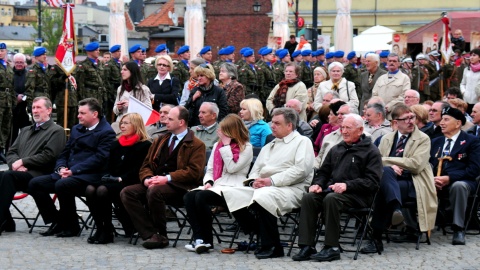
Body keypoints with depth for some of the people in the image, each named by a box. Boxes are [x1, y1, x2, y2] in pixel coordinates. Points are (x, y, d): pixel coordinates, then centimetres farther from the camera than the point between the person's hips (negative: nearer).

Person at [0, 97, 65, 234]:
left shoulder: (56, 131, 4)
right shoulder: (26, 130, 27)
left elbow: (47, 156, -8)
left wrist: (23, 162, -11)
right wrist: (16, 164, -3)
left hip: (37, 176, -6)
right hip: (18, 172, 7)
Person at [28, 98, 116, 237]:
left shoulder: (107, 132, -4)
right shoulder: (76, 129, 22)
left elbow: (99, 158, -15)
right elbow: (64, 153, 21)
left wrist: (73, 170, -19)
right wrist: (61, 168, -2)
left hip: (89, 176, -8)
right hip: (67, 174, 8)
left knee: (62, 185, -35)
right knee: (35, 184, -7)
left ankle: (71, 226, -15)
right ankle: (56, 221, 1)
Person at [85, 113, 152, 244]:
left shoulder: (145, 145, 0)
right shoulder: (116, 144, 22)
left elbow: (138, 171, -9)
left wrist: (121, 179, -17)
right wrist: (108, 177, 1)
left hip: (130, 184, -6)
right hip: (112, 181, 7)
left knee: (103, 190, -33)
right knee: (90, 189, -24)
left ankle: (107, 232, -22)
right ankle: (100, 228, -19)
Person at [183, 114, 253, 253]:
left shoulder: (246, 148, 3)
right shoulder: (217, 145, 22)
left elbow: (231, 168, -9)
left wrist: (226, 146, -6)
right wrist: (208, 182, -2)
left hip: (232, 188, -6)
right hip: (215, 185, 7)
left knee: (201, 197, -31)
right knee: (188, 197, -23)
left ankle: (207, 240, -20)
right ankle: (198, 238, -29)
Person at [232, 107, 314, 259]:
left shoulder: (302, 142, 5)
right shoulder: (269, 146, 29)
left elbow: (301, 170, -11)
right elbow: (256, 169, 25)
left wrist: (272, 181, -16)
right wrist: (254, 181, -1)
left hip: (291, 189, -7)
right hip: (262, 187, 7)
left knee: (262, 196, -37)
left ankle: (272, 247, -24)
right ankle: (256, 234, -8)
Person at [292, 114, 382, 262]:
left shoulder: (370, 151, 2)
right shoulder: (336, 149, 23)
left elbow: (372, 181, -9)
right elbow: (324, 172, 26)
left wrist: (347, 186, -22)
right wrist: (318, 184, 2)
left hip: (357, 195, -6)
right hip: (332, 189, 6)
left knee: (331, 199, -35)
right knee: (308, 197, -22)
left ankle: (332, 248, -28)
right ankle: (307, 246, -25)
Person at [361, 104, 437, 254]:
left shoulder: (423, 139, 7)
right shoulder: (386, 139, 20)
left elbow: (416, 164, -9)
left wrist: (386, 160, -7)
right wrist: (390, 167, -12)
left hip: (412, 184, -3)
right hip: (390, 181, 3)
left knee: (381, 190, -33)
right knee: (385, 171, -34)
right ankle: (395, 209, -49)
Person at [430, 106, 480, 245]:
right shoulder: (435, 141, 21)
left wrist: (449, 178, -19)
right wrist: (431, 179, -10)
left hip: (459, 181, -4)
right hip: (435, 184, 4)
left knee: (458, 186, -40)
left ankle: (458, 229, -28)